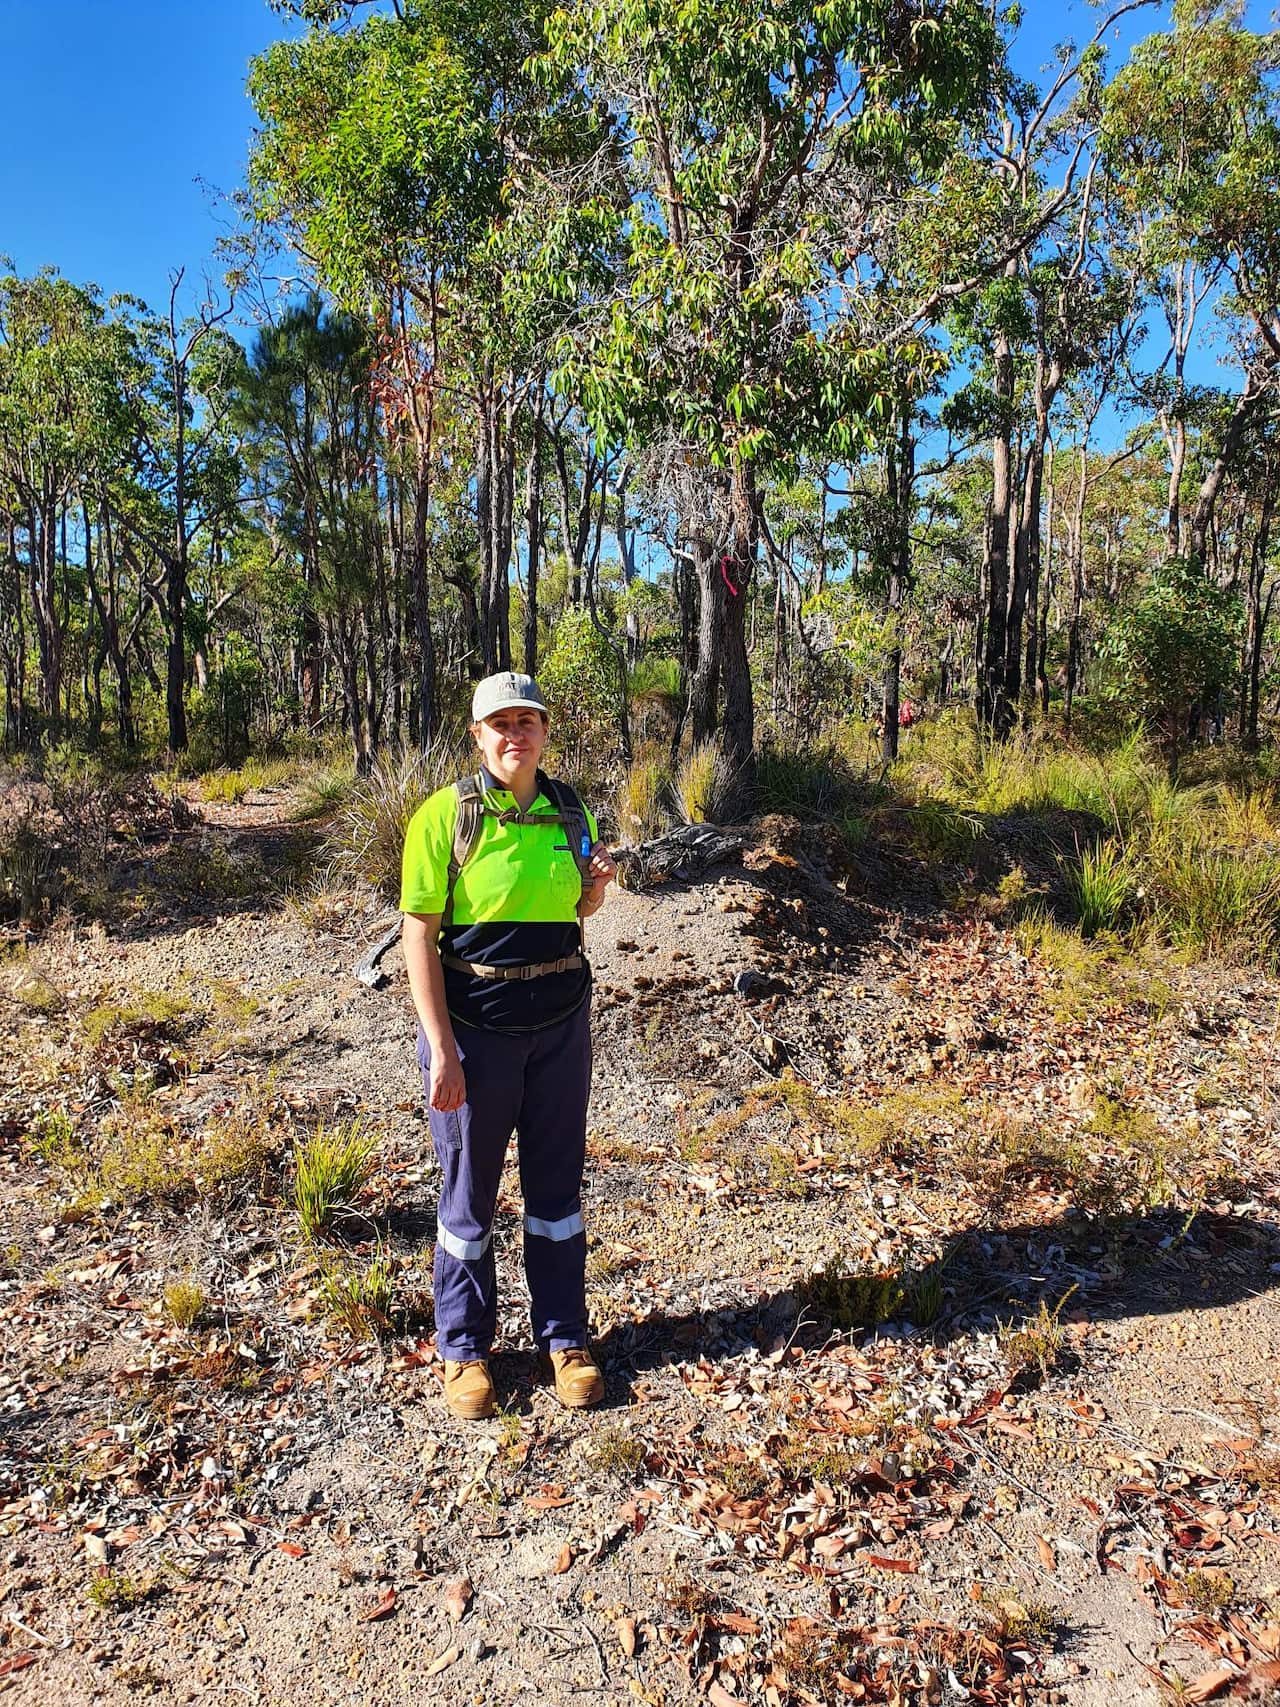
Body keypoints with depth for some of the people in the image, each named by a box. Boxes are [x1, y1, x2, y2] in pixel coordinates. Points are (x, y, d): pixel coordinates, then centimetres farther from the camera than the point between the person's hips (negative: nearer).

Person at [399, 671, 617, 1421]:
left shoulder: (570, 811, 3)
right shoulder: (446, 814, -10)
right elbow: (419, 934, -11)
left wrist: (600, 883, -6)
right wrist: (440, 1047, -16)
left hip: (561, 1023, 4)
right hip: (475, 1027, -3)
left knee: (557, 1183, 14)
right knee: (470, 1191, 10)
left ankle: (566, 1337, 31)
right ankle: (464, 1348, 29)